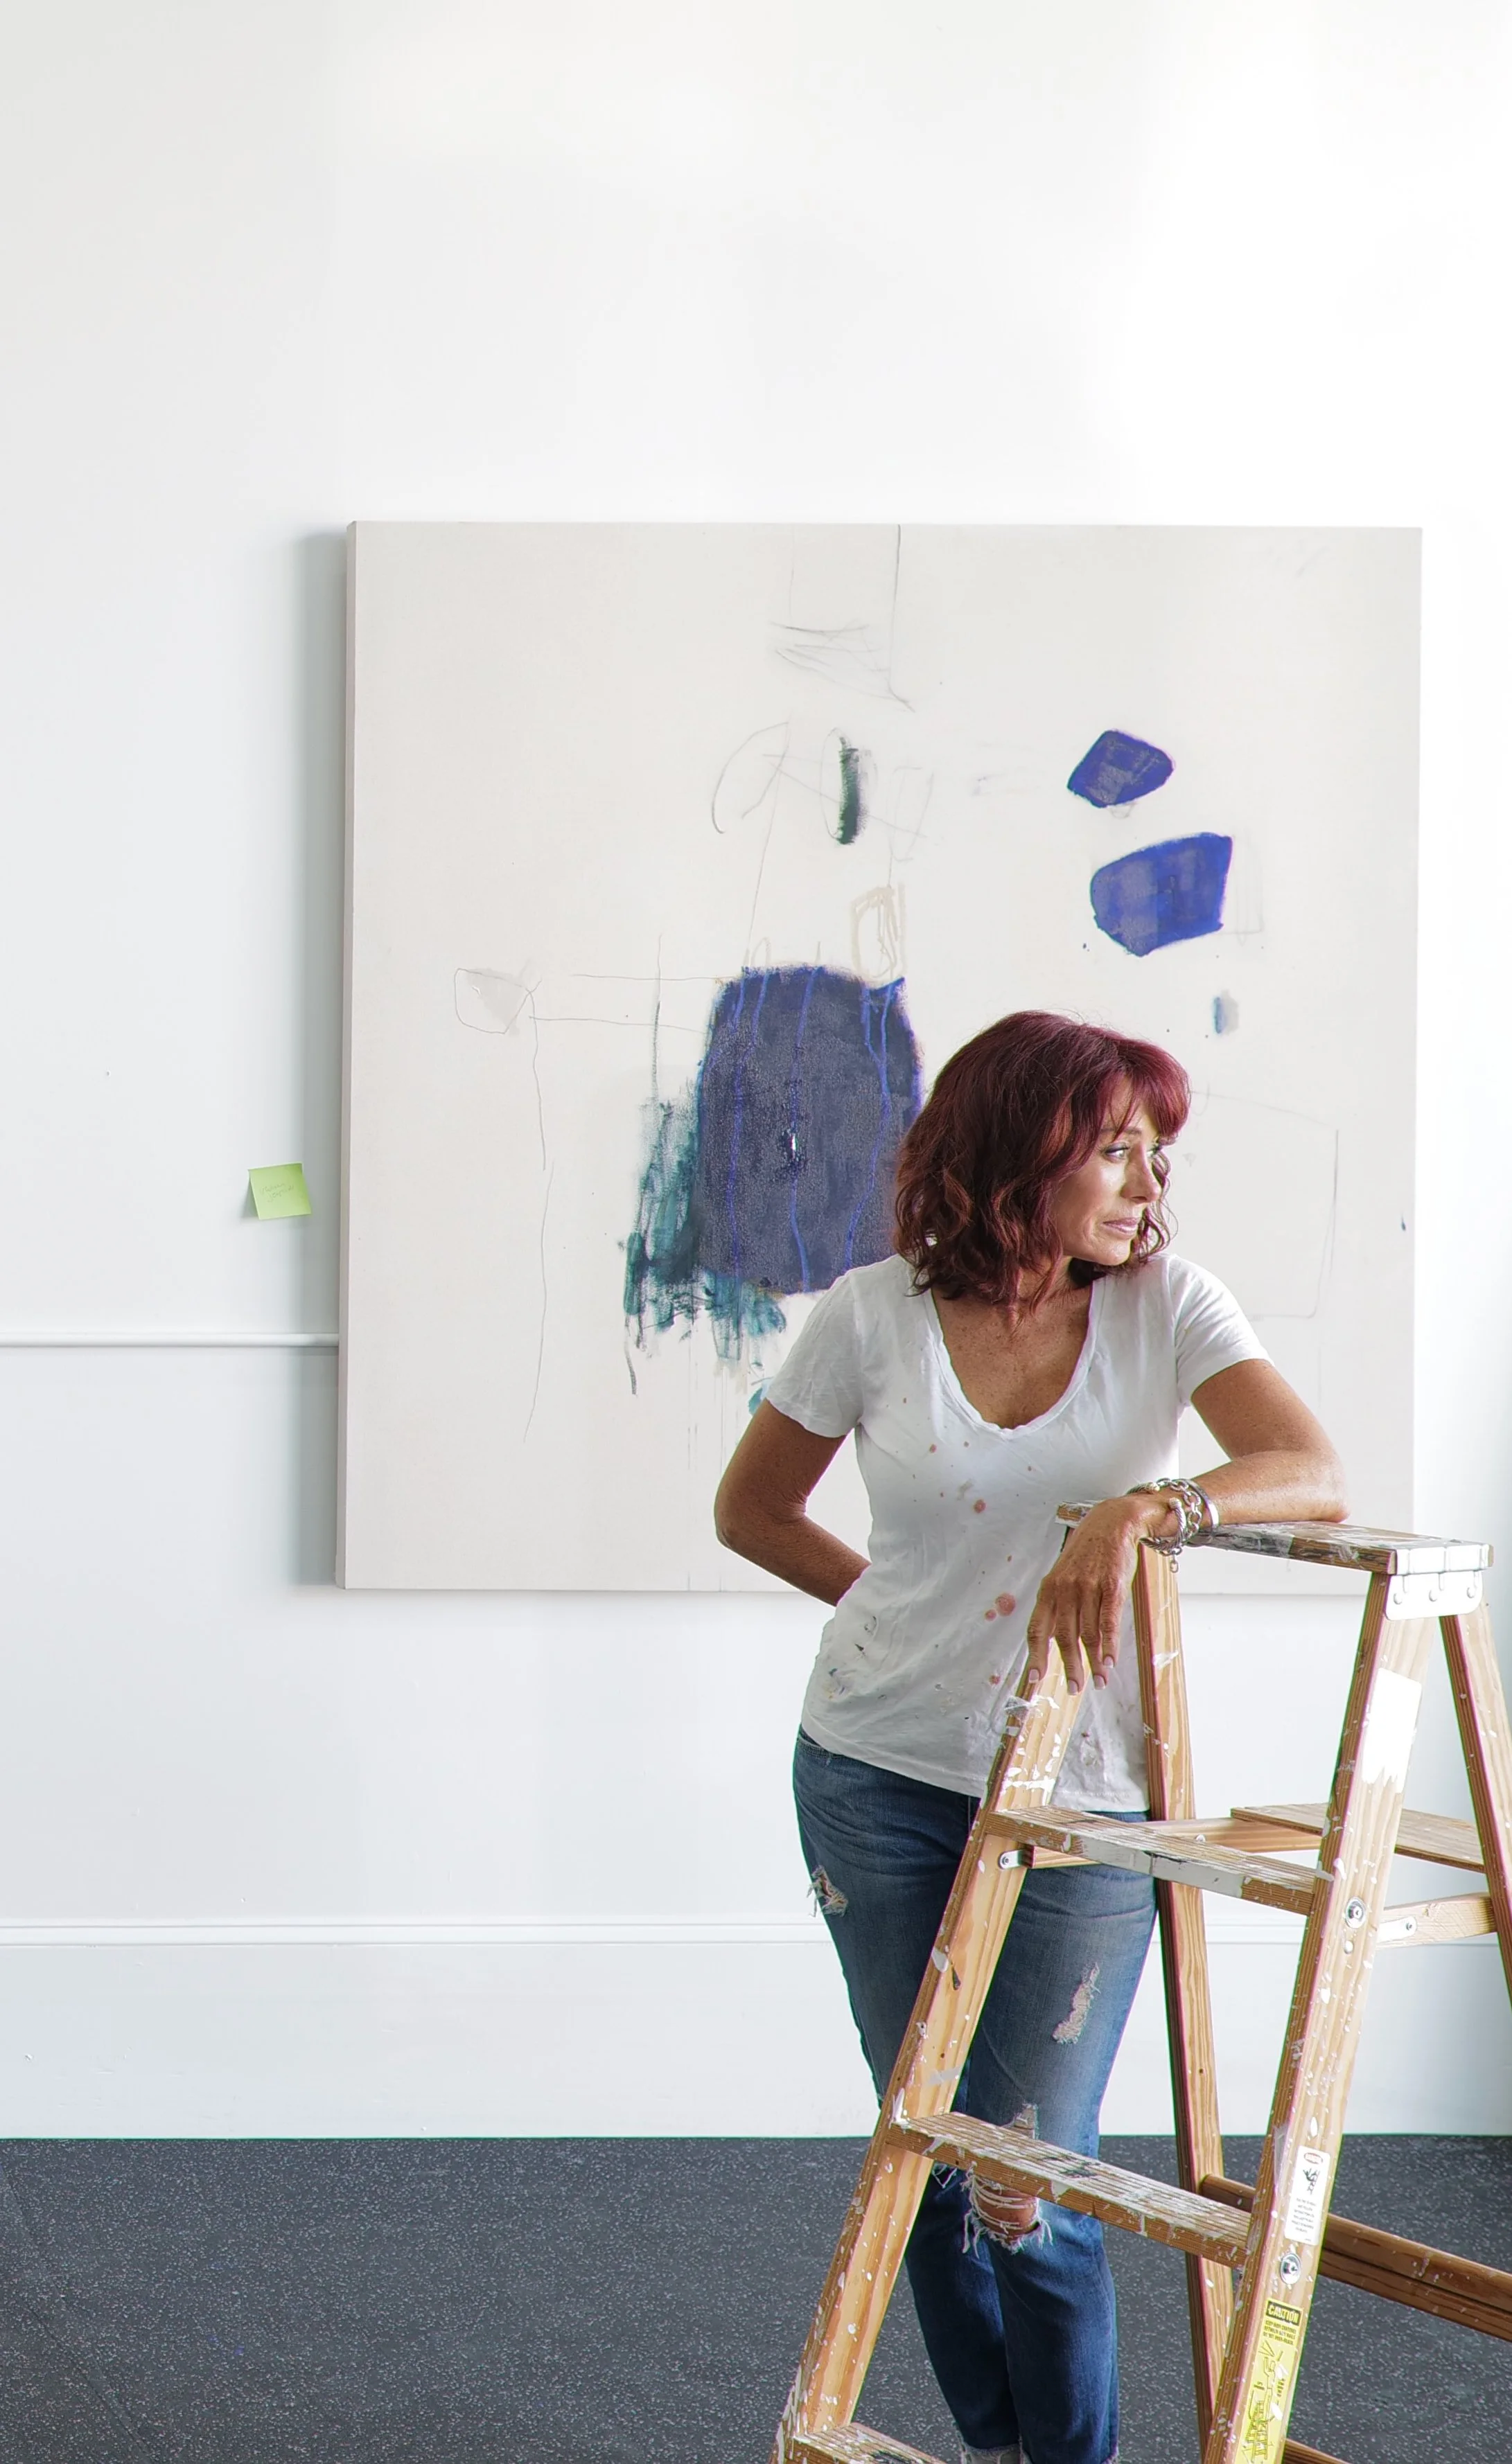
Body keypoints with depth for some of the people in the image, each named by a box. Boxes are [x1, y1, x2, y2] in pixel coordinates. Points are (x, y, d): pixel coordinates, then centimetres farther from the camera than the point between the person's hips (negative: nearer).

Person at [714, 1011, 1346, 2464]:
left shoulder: (1165, 1303, -7)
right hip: (881, 1775, 1)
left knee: (1028, 2183, -4)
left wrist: (1140, 1510, -37)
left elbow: (1315, 1480, -21)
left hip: (1083, 1793, -1)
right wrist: (903, 1609, 8)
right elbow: (752, 1509, 10)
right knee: (931, 2160, 11)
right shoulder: (873, 1317, -6)